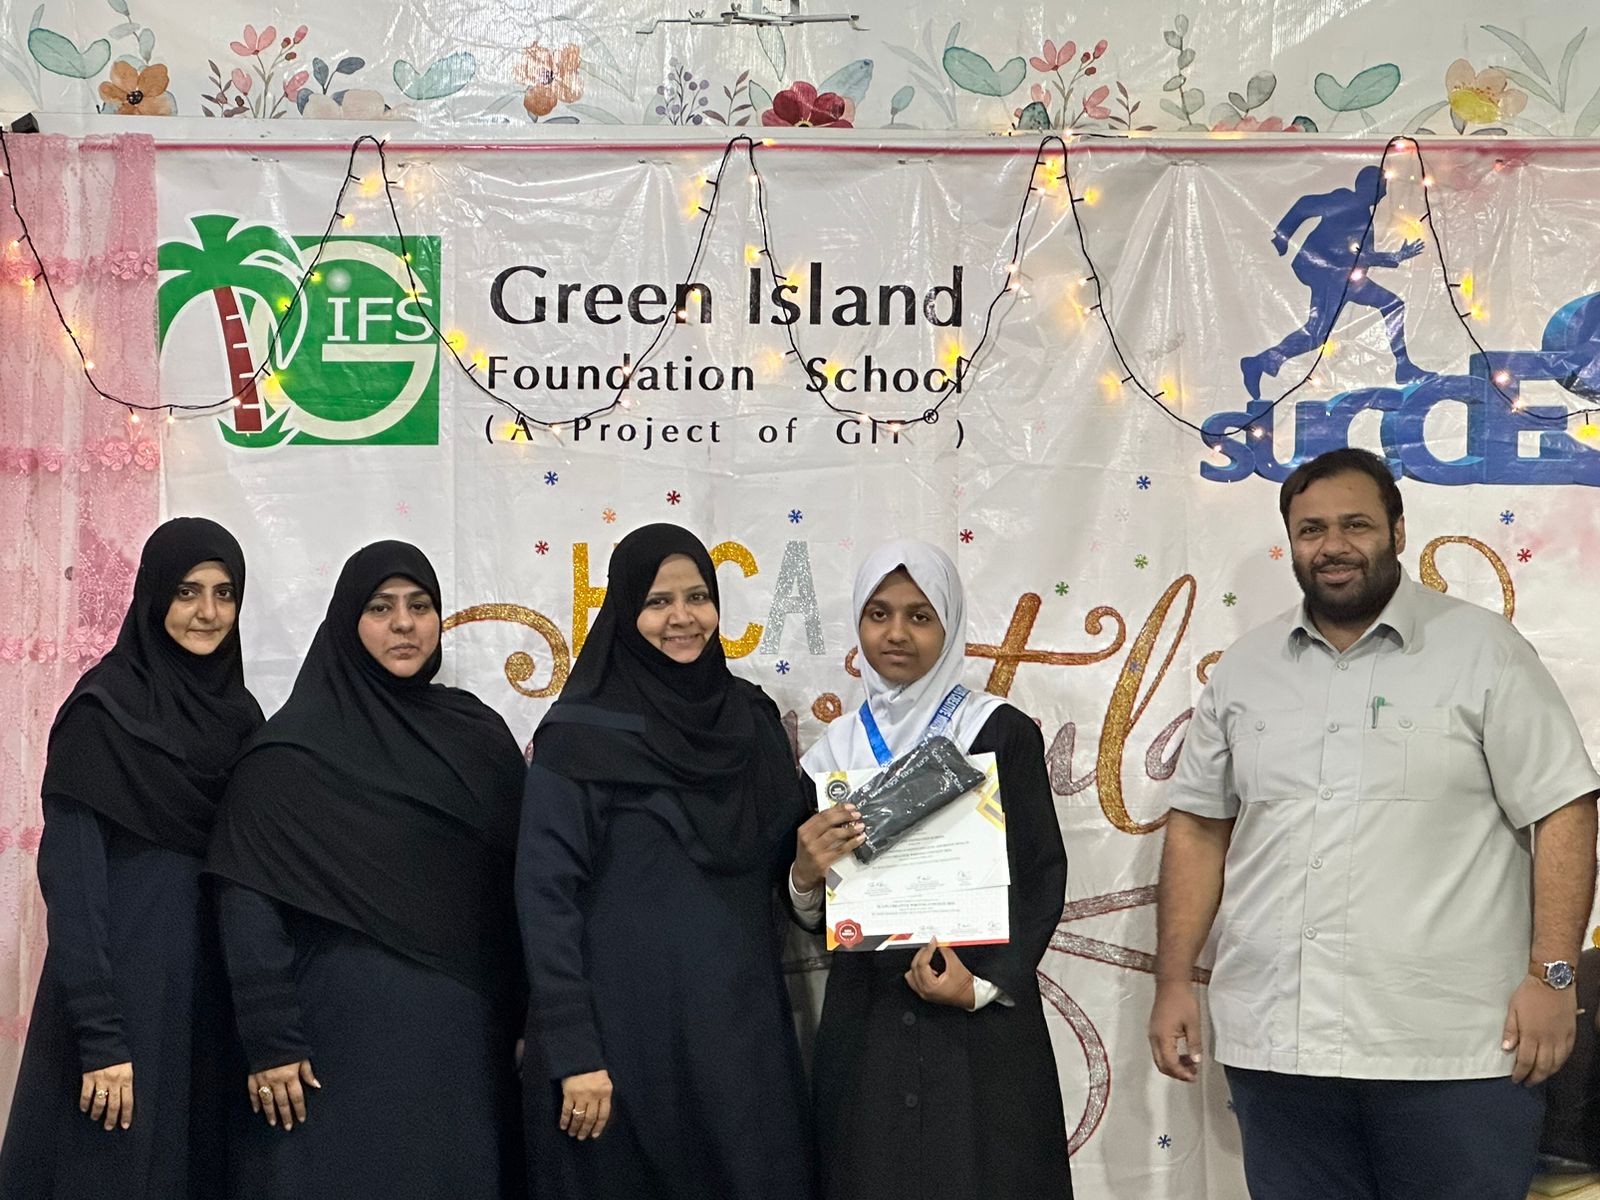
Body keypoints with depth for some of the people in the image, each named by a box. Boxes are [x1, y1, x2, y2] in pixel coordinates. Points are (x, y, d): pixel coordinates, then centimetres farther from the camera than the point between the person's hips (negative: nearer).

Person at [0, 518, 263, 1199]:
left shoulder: (240, 712, 9)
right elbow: (69, 873, -14)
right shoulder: (103, 707, -9)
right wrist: (98, 1037, -19)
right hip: (125, 981, -6)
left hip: (213, 987, 6)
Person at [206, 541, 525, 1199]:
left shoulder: (480, 733, 9)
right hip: (345, 1035, -4)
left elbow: (516, 888, 11)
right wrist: (270, 1043, -15)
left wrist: (524, 1020, 7)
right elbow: (249, 905, -10)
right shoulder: (292, 749, -5)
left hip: (464, 1037, 4)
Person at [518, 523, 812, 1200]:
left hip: (743, 1031, 5)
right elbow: (545, 896, -11)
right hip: (624, 1035, -5)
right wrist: (573, 1056, -16)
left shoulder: (752, 718, 8)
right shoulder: (580, 733, -8)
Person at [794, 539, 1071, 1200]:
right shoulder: (835, 746, 7)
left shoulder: (1002, 732, -3)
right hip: (864, 1026, 3)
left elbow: (1042, 876, -2)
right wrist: (805, 877, -12)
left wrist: (985, 984, -14)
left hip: (983, 1028, -2)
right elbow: (809, 914, 10)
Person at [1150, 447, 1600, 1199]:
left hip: (1453, 1049, -3)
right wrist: (1174, 983, 7)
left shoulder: (1482, 650, -1)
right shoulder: (1245, 668, 11)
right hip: (1275, 1044, 4)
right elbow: (1200, 827, 13)